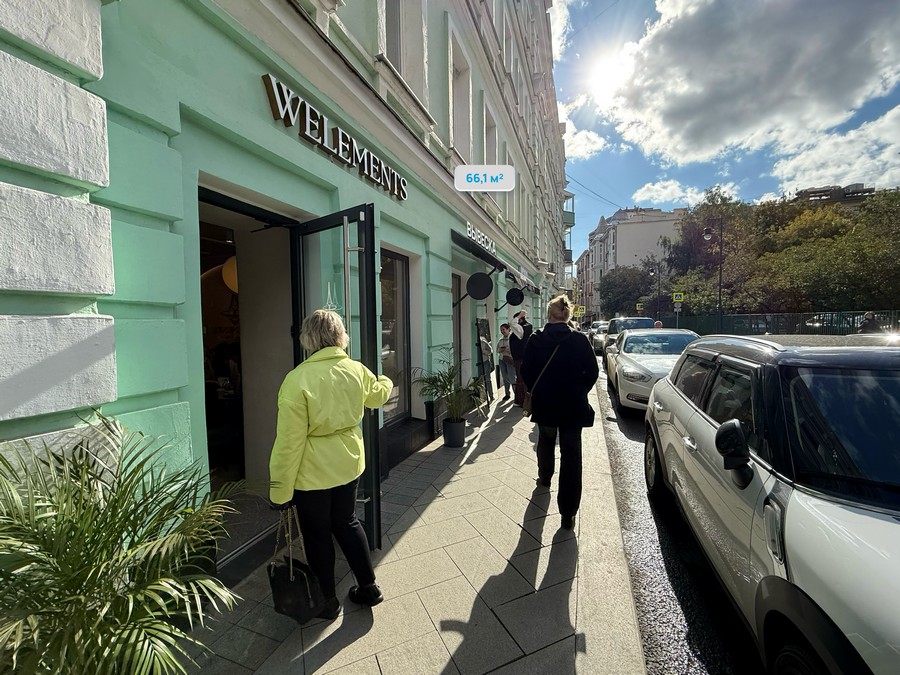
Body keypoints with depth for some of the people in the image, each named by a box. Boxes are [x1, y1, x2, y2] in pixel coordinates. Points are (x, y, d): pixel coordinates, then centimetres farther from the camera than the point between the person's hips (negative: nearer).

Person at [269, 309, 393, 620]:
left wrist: (280, 489, -10)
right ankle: (368, 586, 37)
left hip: (312, 472, -5)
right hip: (348, 463, 5)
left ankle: (327, 602, 36)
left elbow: (290, 440, -20)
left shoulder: (298, 379, -23)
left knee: (317, 535, 16)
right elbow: (377, 395, 16)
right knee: (346, 522, 23)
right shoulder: (357, 370, -7)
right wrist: (386, 381, 39)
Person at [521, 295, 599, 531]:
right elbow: (592, 372, -3)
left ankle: (545, 478, 50)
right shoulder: (579, 339, -7)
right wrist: (578, 393, 10)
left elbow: (526, 372, -4)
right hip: (573, 406, -1)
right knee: (571, 455, 4)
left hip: (544, 404, 1)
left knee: (546, 441, 27)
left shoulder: (536, 340, -8)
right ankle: (568, 513, 7)